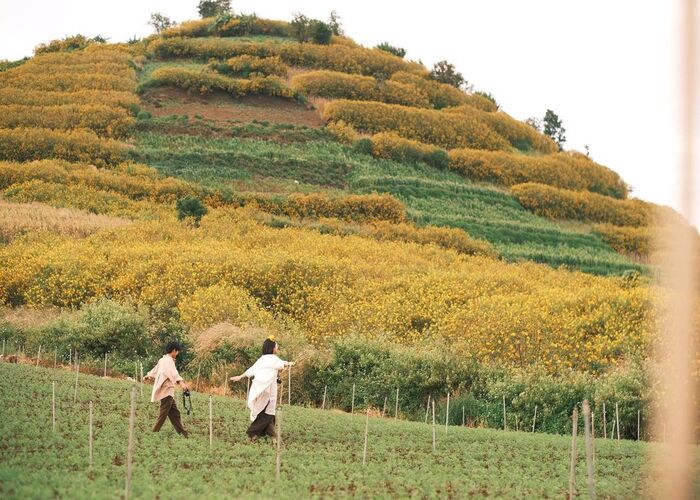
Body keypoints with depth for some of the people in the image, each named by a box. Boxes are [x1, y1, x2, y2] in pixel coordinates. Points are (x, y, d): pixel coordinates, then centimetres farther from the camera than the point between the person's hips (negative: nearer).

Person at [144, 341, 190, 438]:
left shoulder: (162, 360, 16)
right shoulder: (168, 361, -14)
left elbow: (155, 369, 37)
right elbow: (173, 372, -33)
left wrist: (148, 375, 58)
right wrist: (181, 382, -49)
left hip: (167, 391, 10)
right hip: (166, 391, -10)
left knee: (174, 413, 9)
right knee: (163, 414, -9)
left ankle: (182, 433, 9)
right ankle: (154, 433, -10)